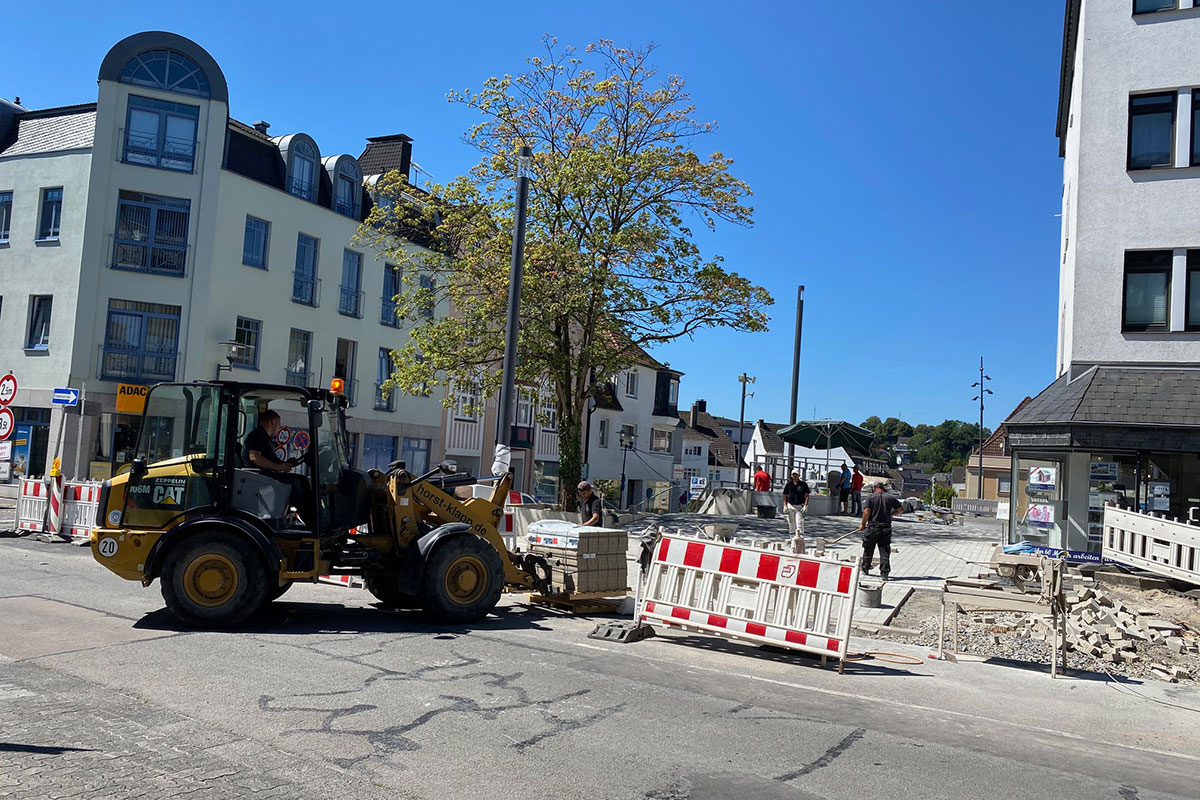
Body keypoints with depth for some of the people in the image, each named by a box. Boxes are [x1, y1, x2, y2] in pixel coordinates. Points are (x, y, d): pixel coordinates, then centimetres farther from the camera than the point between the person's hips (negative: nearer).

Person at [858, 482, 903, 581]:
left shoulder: (871, 497, -5)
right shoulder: (890, 498, 3)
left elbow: (866, 512, -11)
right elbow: (901, 509, 8)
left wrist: (863, 524, 1)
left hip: (873, 527, -2)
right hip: (886, 528, 2)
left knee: (868, 550, 13)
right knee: (885, 551, 2)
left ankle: (865, 569, 26)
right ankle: (884, 573, -2)